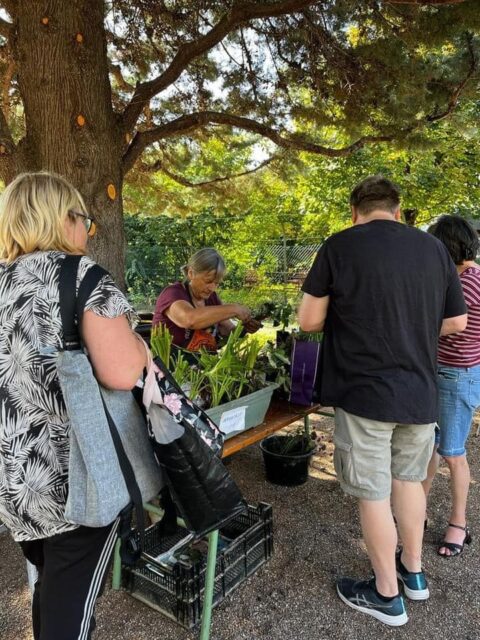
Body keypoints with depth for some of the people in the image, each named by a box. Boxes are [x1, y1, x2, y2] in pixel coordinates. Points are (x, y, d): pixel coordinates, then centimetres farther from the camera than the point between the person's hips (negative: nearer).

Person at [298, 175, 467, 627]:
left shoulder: (339, 246, -9)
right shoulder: (435, 248, 3)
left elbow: (308, 321, -8)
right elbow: (457, 322, 9)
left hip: (364, 393, -4)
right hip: (420, 391, 5)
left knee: (373, 494, 10)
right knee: (409, 479, 23)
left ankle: (386, 594, 27)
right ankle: (413, 571, 41)